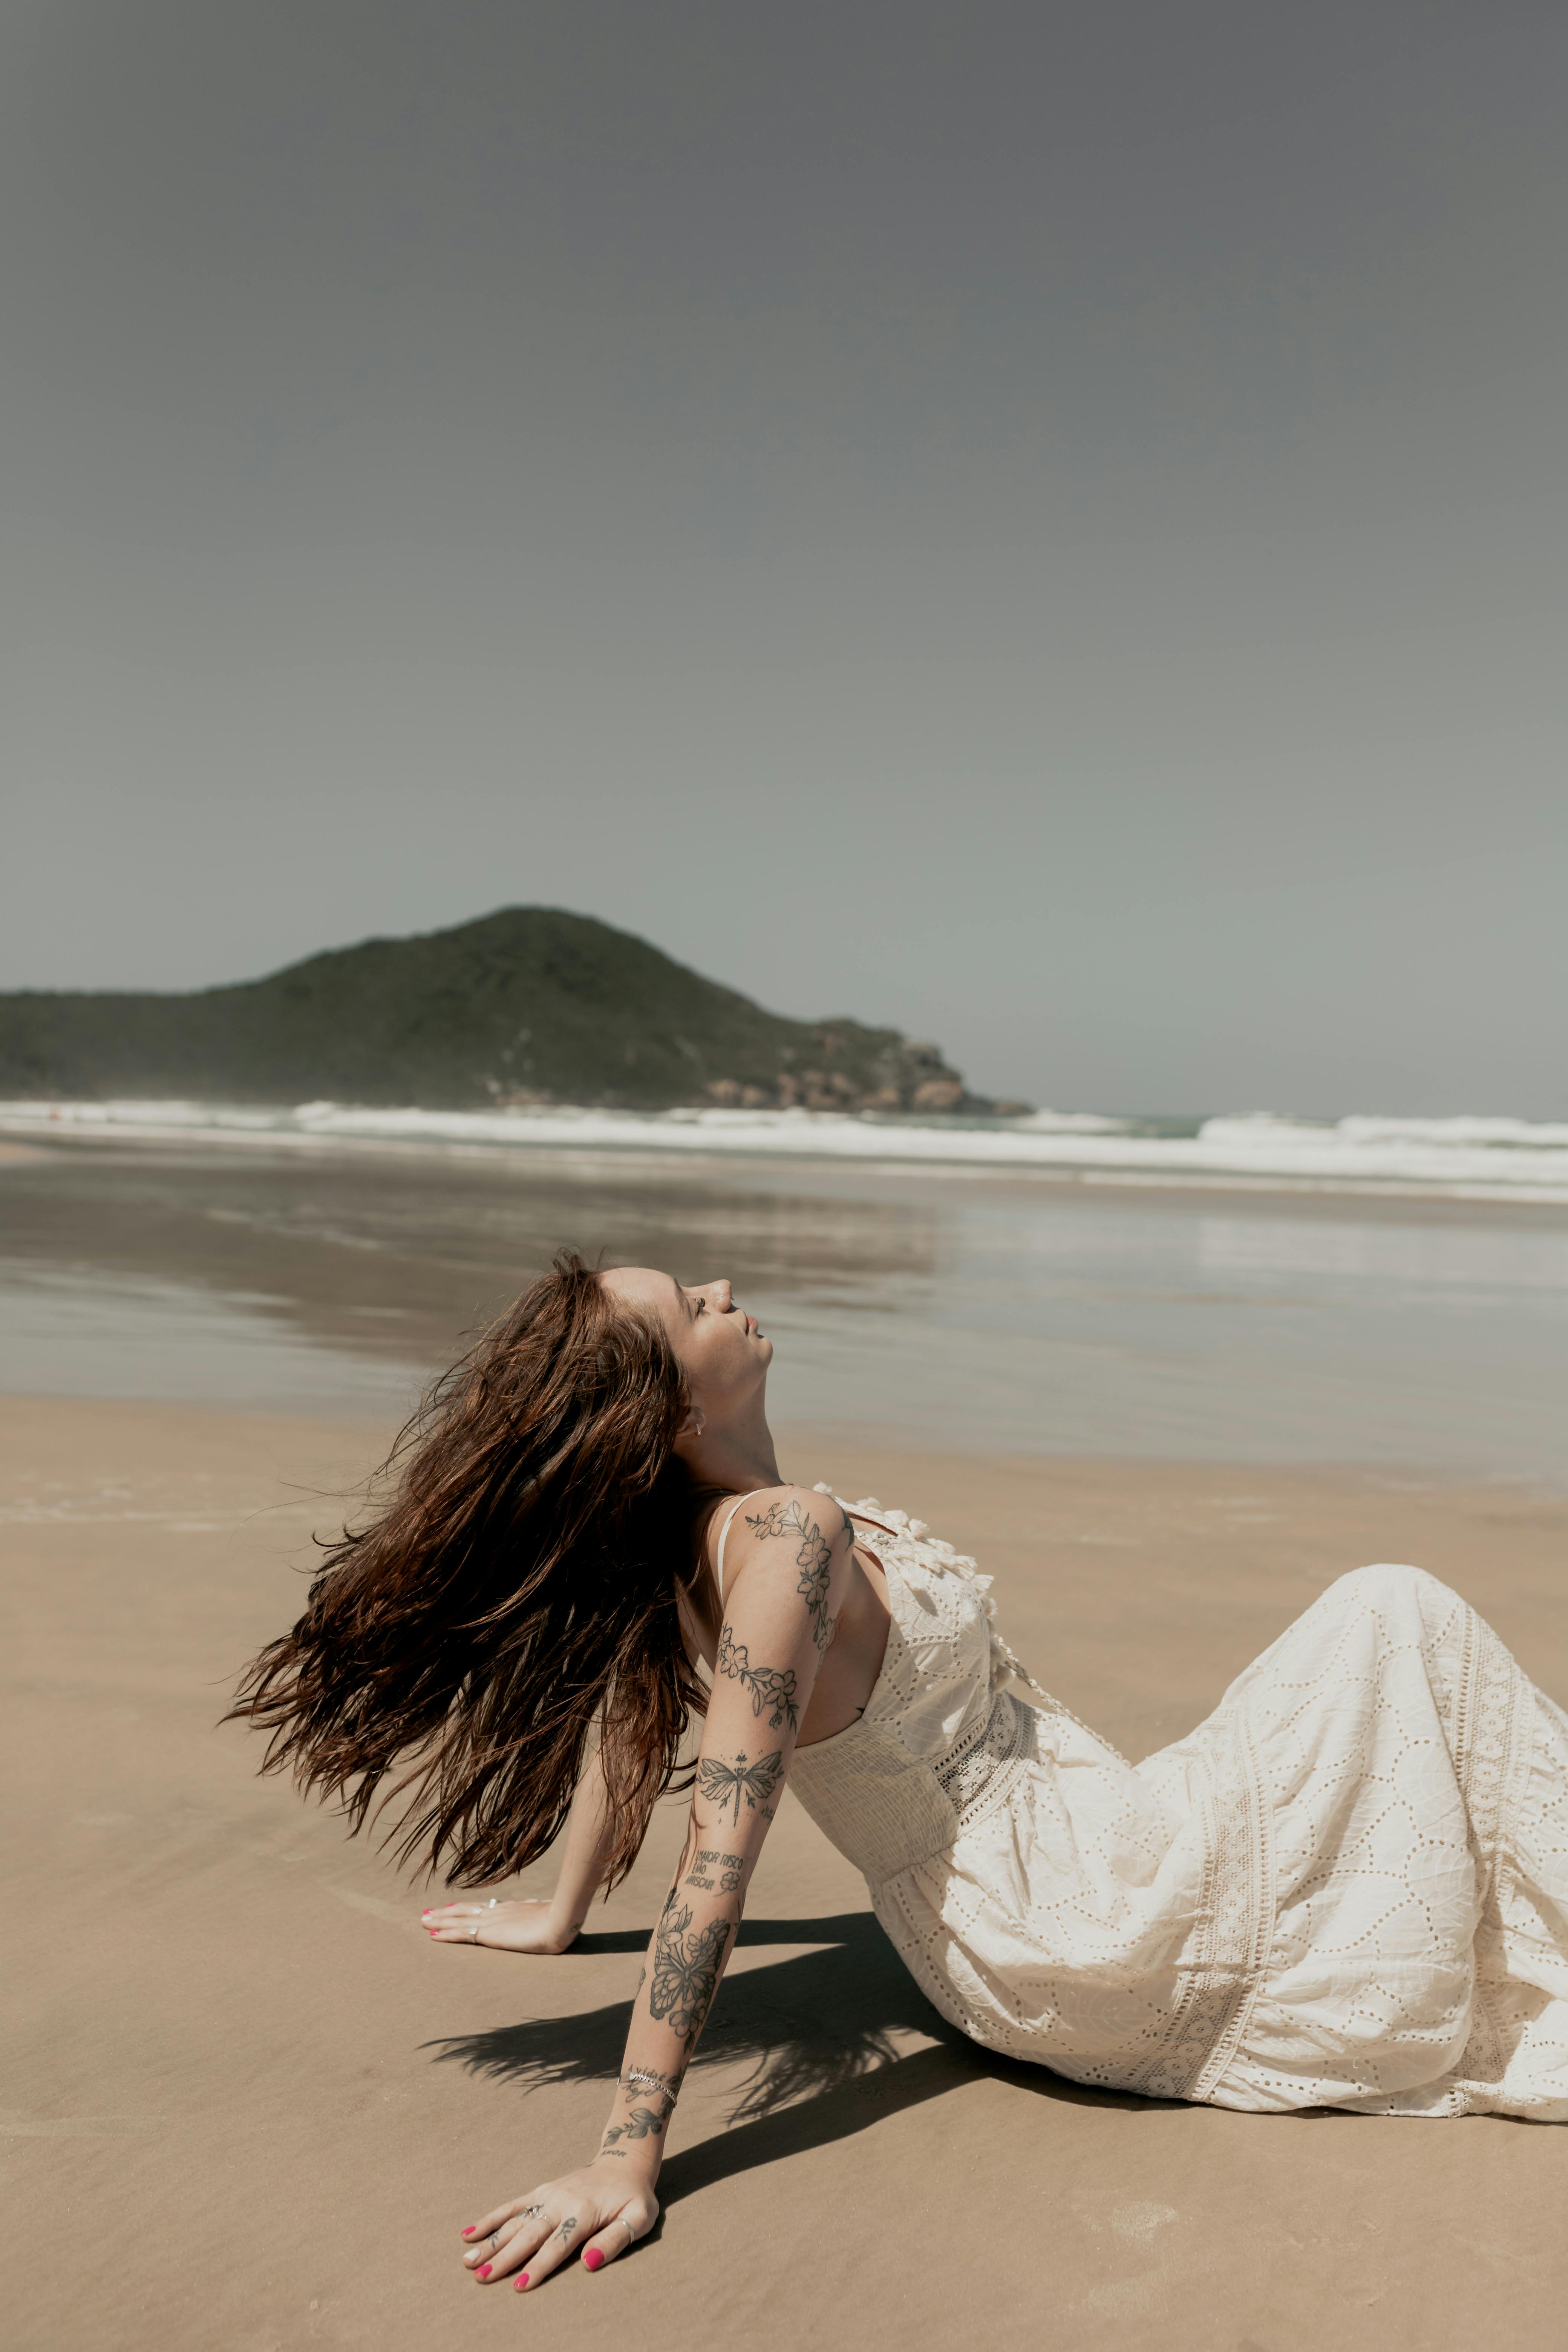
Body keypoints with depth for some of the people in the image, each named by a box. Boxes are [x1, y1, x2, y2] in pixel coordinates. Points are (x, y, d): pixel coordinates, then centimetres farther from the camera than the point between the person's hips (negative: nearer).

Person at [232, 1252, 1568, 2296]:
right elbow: (719, 1857, -32)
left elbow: (629, 1699, 7)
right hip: (1083, 1930, -9)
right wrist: (628, 2156, -32)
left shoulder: (682, 1546, -5)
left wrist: (565, 1913, 21)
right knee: (1398, 1622, -1)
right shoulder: (788, 1536, -29)